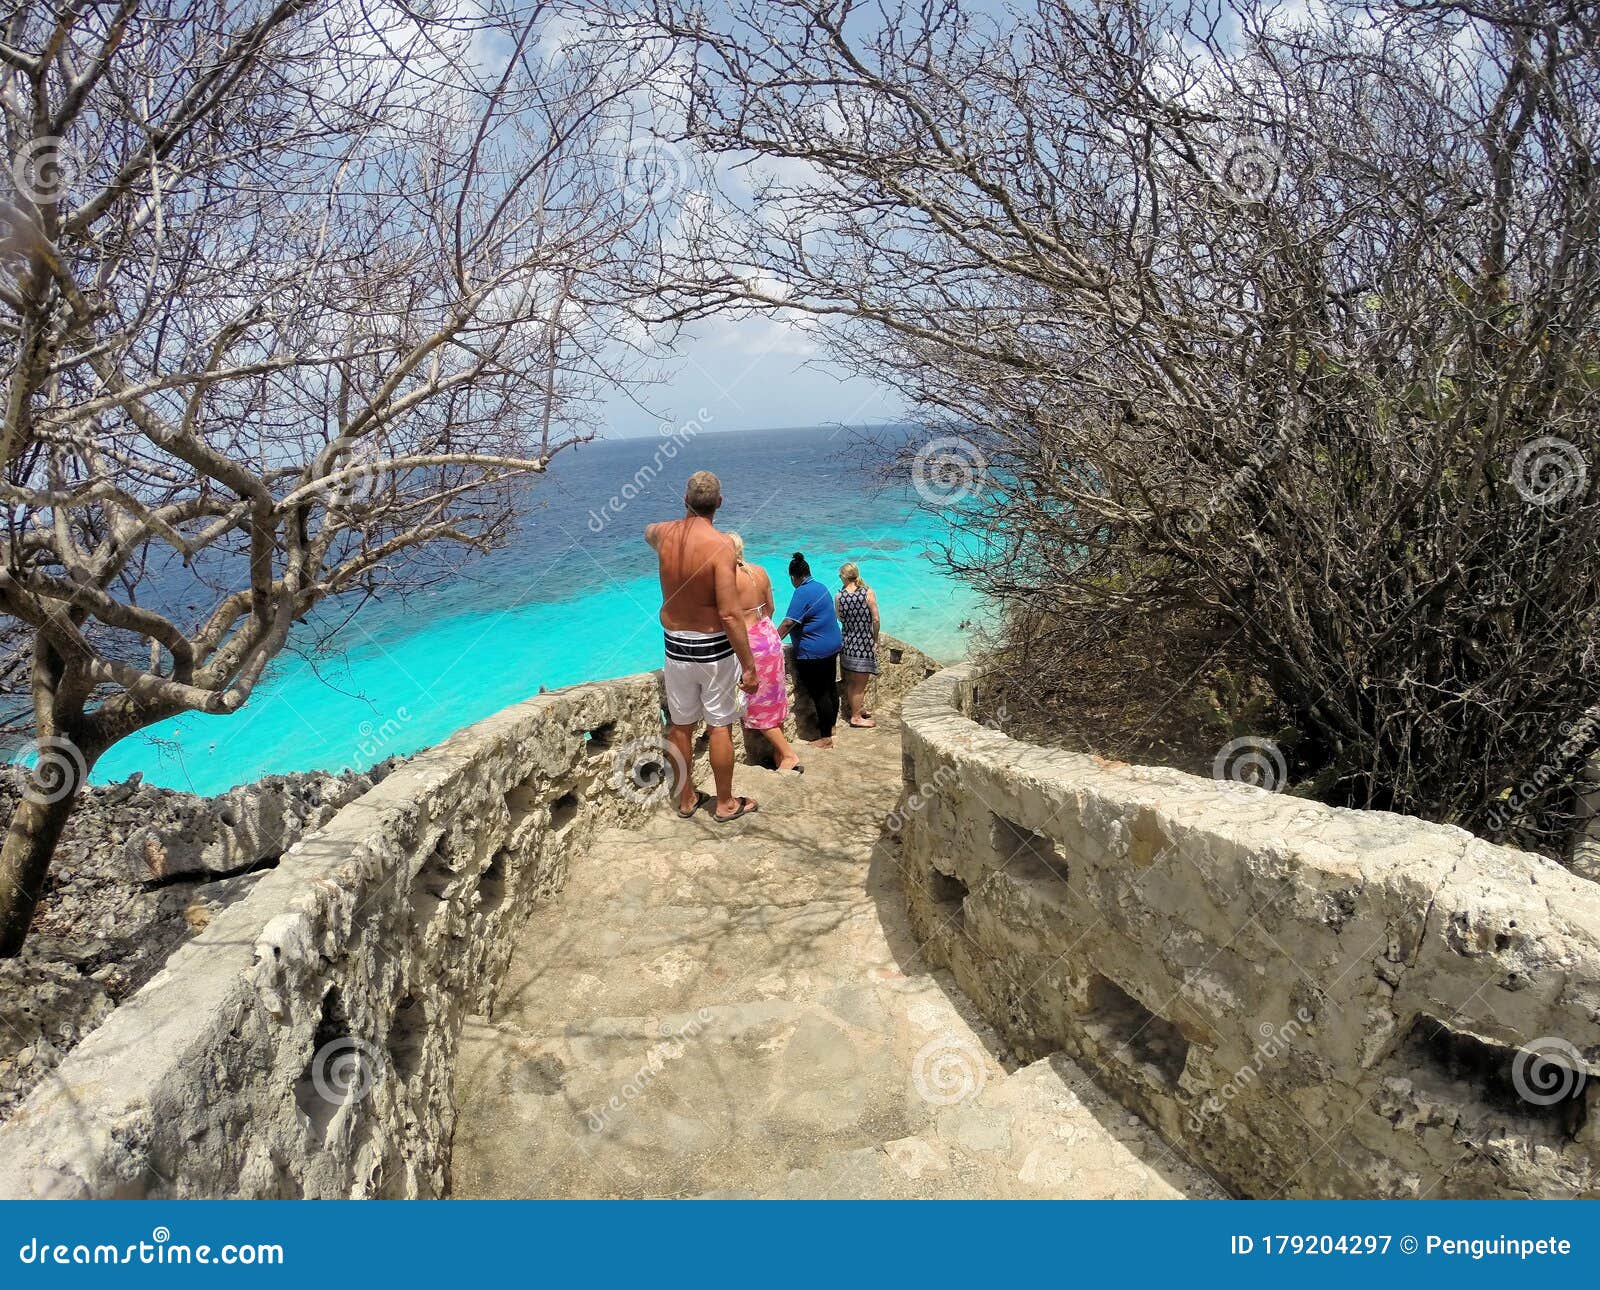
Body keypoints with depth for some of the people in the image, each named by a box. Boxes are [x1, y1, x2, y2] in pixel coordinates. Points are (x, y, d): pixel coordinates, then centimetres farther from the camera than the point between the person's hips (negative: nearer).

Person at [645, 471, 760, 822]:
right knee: (720, 727, 9)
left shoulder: (664, 534, -4)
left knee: (681, 725, 16)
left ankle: (686, 799, 32)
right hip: (714, 648, -5)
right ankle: (725, 804, 23)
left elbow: (648, 531, 26)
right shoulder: (720, 544, -21)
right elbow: (730, 613, -24)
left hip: (675, 646, 5)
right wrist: (749, 665, -17)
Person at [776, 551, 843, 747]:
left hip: (813, 652, -9)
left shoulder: (802, 593, -18)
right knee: (831, 687, 18)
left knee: (819, 694, -2)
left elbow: (788, 623, -24)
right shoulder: (821, 587, 11)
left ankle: (825, 738, 4)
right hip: (833, 645, 9)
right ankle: (831, 726, 33)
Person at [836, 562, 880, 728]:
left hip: (847, 641, 4)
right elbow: (875, 620, -11)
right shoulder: (869, 593, -13)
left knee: (850, 682, 19)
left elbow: (840, 619, 1)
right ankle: (856, 717, 14)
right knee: (860, 683, 6)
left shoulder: (839, 596, -6)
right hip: (864, 643, -4)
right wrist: (875, 640, 1)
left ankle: (853, 709, 36)